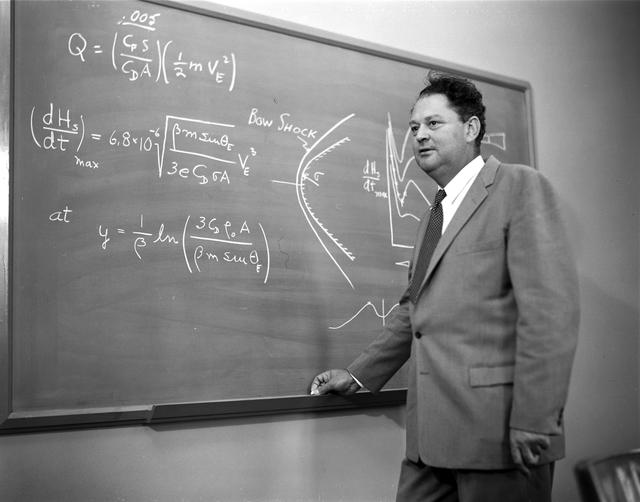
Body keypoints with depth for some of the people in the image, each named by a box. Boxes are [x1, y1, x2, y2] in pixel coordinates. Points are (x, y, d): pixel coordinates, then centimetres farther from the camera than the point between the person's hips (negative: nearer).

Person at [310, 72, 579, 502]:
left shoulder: (521, 187, -5)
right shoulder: (436, 212, 20)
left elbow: (552, 308, -14)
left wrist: (534, 425, -19)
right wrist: (358, 374, 15)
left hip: (498, 429, -7)